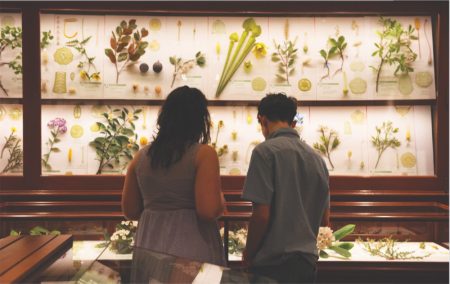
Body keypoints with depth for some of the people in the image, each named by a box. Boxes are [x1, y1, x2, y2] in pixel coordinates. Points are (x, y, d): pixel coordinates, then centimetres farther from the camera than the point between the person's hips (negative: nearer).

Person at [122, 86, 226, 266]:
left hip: (148, 249, 4)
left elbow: (130, 211, 9)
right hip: (192, 250, -4)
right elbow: (209, 211, -19)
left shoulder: (141, 156, 4)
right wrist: (220, 197, 1)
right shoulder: (203, 153, -11)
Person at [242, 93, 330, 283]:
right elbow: (324, 218, 12)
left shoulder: (265, 151, -13)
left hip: (273, 262, -6)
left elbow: (261, 214, -18)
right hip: (308, 262, 6)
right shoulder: (316, 157, 8)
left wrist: (248, 254, -4)